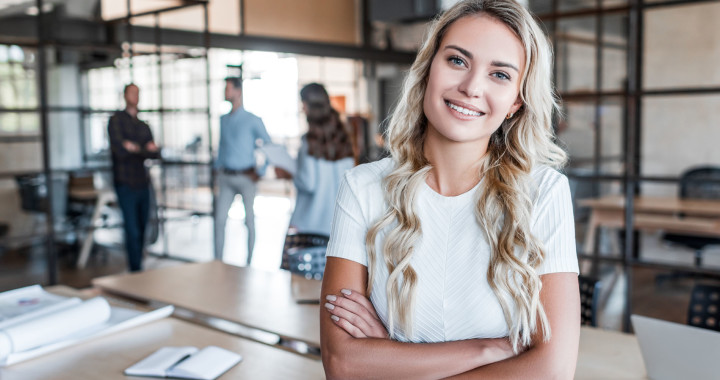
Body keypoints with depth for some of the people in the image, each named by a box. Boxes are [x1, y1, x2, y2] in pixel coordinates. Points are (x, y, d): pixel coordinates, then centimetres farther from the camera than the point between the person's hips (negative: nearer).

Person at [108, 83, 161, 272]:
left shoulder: (144, 126, 18)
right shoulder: (116, 120, 0)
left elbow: (155, 153, 6)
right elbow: (119, 149, -14)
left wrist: (136, 148, -12)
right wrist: (145, 149, -8)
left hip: (143, 184, 6)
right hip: (126, 184, -6)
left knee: (142, 230, 8)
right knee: (133, 231, -9)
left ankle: (136, 268, 19)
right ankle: (136, 271, -6)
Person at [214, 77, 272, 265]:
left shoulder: (252, 120, -5)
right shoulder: (223, 119, 13)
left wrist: (260, 172, -7)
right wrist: (218, 168, 13)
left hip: (246, 177, -5)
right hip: (226, 178, 5)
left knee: (249, 220, 2)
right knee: (219, 219, 1)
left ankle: (250, 262, 12)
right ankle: (217, 261, 11)